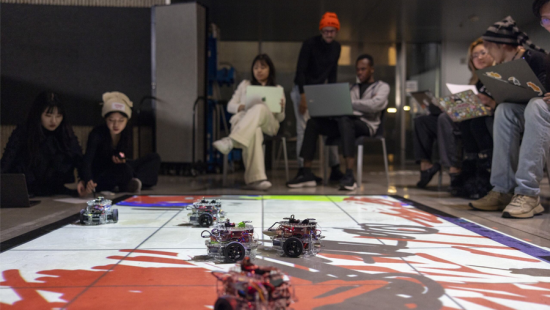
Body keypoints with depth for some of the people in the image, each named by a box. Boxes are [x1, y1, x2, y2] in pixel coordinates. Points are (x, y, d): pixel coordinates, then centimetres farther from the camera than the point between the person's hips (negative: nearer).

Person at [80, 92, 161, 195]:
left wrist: (122, 160, -25)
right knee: (125, 169, -39)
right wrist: (87, 181, -51)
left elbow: (127, 158, 3)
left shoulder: (127, 132, -4)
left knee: (154, 158, -5)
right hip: (99, 178, -7)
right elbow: (87, 162, -30)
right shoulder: (97, 134, -20)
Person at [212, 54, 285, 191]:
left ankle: (231, 141, -56)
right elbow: (230, 106, 19)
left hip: (268, 125, 0)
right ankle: (256, 178, -56)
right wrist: (242, 107, -5)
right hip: (242, 120, 0)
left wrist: (281, 108, -8)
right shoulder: (245, 85, 27)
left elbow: (280, 118, 17)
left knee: (260, 108, -38)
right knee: (255, 131, -41)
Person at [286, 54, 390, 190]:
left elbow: (374, 105, -10)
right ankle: (306, 173, -19)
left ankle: (349, 175, -48)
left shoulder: (382, 87, 12)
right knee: (313, 122, -14)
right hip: (345, 122, 6)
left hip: (366, 124, -6)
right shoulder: (354, 88, 29)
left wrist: (349, 102, -12)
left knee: (344, 120, -39)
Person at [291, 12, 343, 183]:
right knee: (304, 129, -10)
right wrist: (303, 97, -23)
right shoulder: (309, 44, -16)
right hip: (303, 90, -6)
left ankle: (335, 169, 8)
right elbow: (300, 71, -18)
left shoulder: (337, 47, 3)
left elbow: (332, 73, 10)